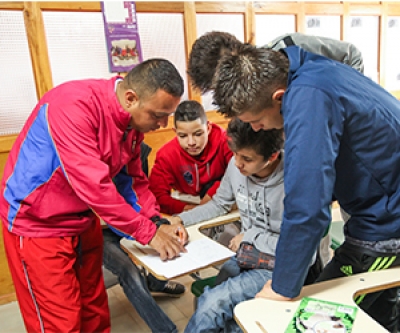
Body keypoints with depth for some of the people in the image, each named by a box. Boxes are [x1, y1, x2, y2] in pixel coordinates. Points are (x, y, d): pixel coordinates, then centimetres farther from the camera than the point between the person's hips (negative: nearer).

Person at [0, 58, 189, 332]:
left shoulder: (136, 120, -3)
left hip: (84, 221, 7)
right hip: (37, 224, -7)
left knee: (95, 308, 17)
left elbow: (133, 179, 5)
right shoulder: (74, 105, -28)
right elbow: (92, 183, -34)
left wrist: (158, 222, -8)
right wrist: (148, 232, -26)